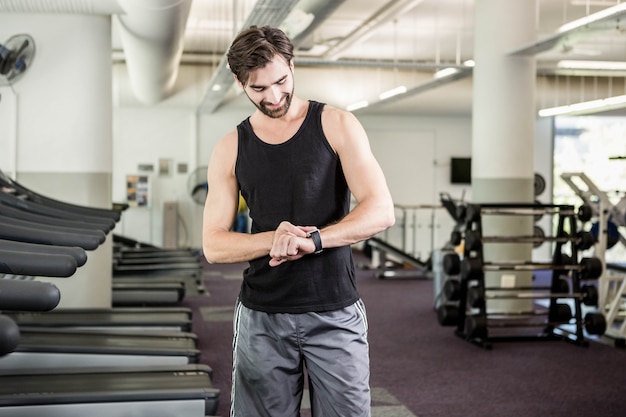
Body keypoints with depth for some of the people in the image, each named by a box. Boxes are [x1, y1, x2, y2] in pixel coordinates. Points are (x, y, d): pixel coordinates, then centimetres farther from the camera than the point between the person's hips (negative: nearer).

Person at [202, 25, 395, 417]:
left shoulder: (336, 126, -1)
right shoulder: (230, 149, 6)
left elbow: (381, 211, -9)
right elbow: (214, 245, 2)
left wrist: (312, 239, -24)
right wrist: (274, 239, -17)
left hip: (336, 314, -2)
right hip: (263, 316, 2)